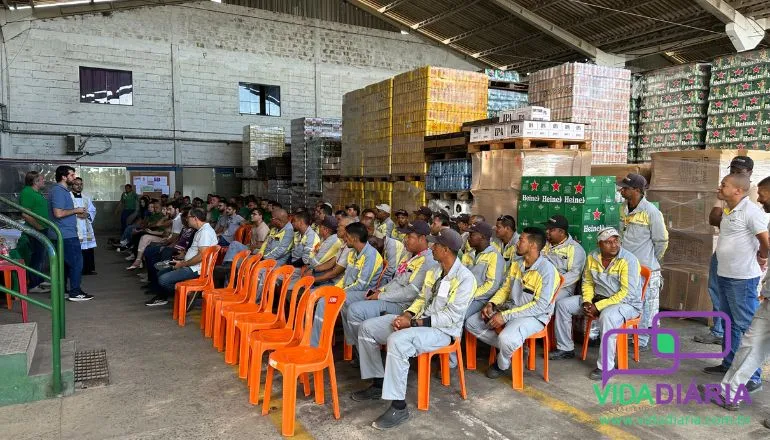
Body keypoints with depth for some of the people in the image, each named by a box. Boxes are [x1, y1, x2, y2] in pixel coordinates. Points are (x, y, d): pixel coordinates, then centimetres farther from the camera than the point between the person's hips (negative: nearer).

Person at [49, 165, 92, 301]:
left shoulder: (63, 190, 16)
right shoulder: (58, 191, -15)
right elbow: (58, 213, -24)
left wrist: (76, 212, 13)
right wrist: (76, 210, -12)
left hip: (63, 234, 10)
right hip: (66, 234, -10)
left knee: (64, 263, 14)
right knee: (76, 262, -6)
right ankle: (75, 293, -1)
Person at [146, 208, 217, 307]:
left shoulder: (206, 232, -19)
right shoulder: (201, 230, 15)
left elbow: (201, 256, -26)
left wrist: (182, 264, -15)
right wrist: (183, 261, 9)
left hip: (195, 269, -11)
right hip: (189, 266, 11)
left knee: (163, 280, -17)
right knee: (160, 274, 15)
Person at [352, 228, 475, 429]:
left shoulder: (465, 278, -17)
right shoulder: (434, 270, 9)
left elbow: (451, 316, -21)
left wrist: (414, 322, -22)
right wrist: (407, 314, -6)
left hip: (442, 330, -9)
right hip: (419, 320, 9)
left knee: (397, 341, -37)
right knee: (367, 328, 0)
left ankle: (399, 407, -26)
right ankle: (378, 384, 11)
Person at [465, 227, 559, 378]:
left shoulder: (547, 270, -20)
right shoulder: (516, 263, 3)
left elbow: (541, 305, -24)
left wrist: (505, 316, -26)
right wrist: (491, 303, -7)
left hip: (534, 315, -7)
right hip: (510, 308, 8)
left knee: (507, 338, -36)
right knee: (471, 323, -4)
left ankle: (502, 364, 0)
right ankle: (508, 348, 8)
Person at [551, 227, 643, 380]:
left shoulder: (628, 260, -19)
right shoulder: (592, 257, -1)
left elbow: (627, 293, -24)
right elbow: (587, 283, 11)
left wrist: (598, 306, -25)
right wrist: (587, 302, -9)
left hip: (627, 303, -7)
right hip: (598, 297, 7)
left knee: (607, 316, -40)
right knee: (563, 304, -2)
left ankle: (606, 366, -28)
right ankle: (565, 348, 13)